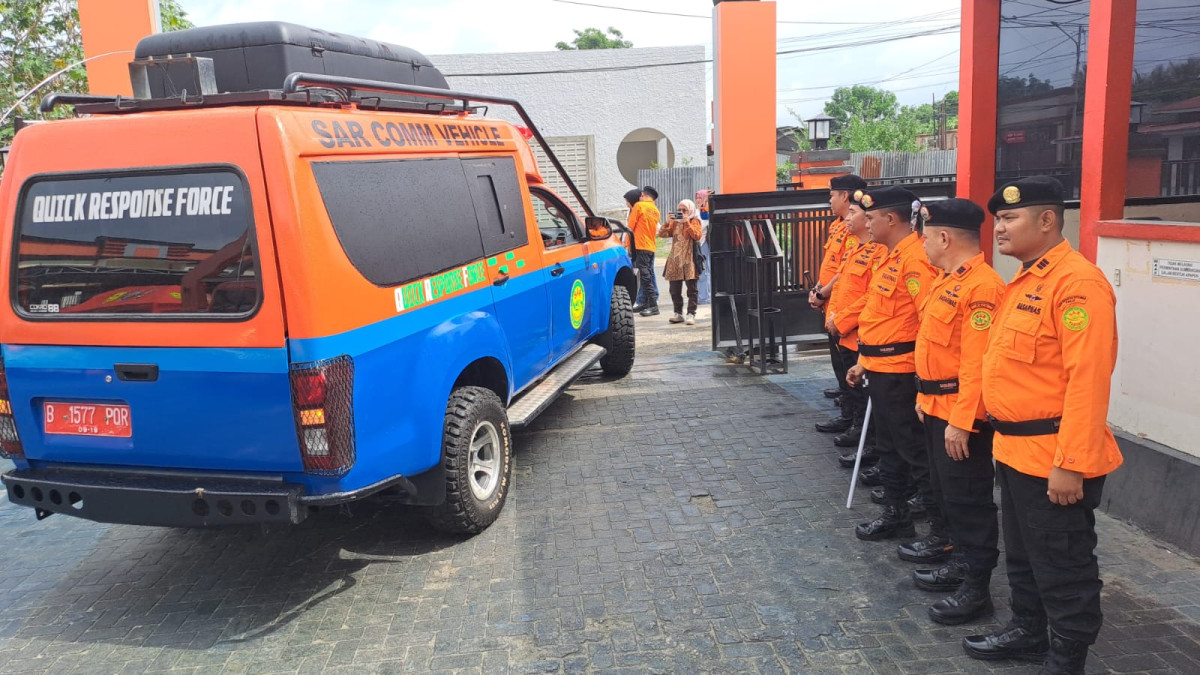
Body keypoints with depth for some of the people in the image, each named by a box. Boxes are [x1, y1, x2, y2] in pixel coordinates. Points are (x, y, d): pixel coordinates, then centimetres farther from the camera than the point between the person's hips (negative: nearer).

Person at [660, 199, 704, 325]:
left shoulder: (694, 221, 2)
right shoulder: (674, 222, 14)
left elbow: (697, 236, -15)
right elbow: (662, 234, 6)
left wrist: (687, 223, -17)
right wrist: (667, 222, -8)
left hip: (689, 260, -5)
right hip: (675, 260, 5)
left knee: (691, 289, -3)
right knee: (674, 290, 7)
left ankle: (691, 314, -1)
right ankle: (678, 313, 16)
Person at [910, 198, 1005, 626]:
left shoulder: (982, 287, -21)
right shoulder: (947, 280, 11)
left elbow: (977, 365, -24)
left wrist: (960, 422, -25)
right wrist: (925, 398, 18)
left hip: (962, 414, -10)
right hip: (937, 409, 10)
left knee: (968, 500, 1)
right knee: (946, 493, 20)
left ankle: (976, 589, 12)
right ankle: (963, 564, 35)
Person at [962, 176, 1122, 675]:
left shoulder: (1077, 282, -18)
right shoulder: (1025, 280, 12)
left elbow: (1087, 382, -24)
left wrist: (1071, 465, -25)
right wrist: (1004, 434, 17)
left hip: (1053, 457, -10)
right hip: (1014, 448, 10)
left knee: (1063, 567, 7)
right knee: (1021, 555, 23)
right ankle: (1027, 633, 40)